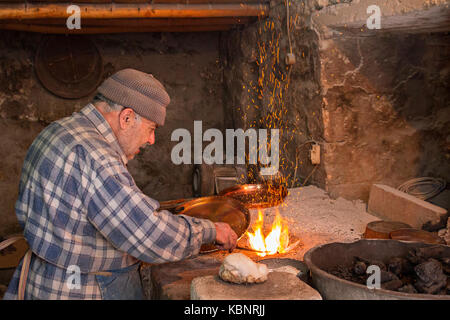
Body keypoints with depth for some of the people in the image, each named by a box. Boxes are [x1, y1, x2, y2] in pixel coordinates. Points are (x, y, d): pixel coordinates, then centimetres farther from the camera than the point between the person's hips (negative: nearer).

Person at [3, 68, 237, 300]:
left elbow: (25, 211, 18)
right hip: (82, 292, -10)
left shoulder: (57, 132, 9)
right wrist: (210, 230, -10)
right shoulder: (91, 155, -24)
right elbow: (152, 236, -27)